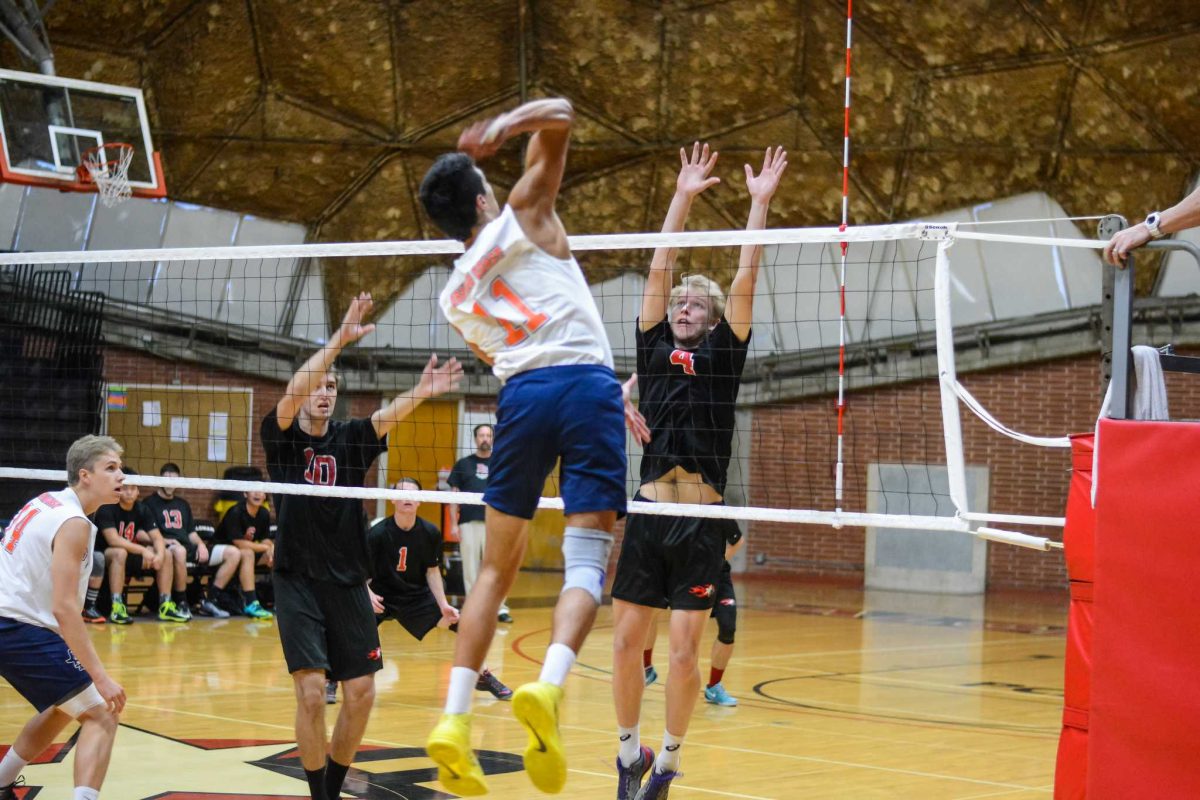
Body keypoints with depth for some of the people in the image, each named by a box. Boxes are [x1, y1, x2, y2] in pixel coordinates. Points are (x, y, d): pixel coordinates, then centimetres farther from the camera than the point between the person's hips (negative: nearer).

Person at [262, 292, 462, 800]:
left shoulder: (350, 438, 6)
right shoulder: (282, 437, 0)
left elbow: (386, 415, -14)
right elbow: (293, 390, -20)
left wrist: (420, 393, -35)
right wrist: (340, 339, -30)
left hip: (348, 582, 3)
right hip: (298, 582, -3)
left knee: (361, 693, 1)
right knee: (311, 692, -12)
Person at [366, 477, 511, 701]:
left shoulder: (430, 533, -8)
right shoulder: (377, 533, -18)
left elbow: (432, 571, 2)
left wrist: (444, 605, -6)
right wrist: (369, 595, -33)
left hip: (418, 596, 3)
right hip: (383, 596, -3)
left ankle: (483, 676, 19)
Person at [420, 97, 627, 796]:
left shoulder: (455, 297, 22)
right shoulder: (521, 217, 12)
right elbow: (560, 115, 14)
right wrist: (505, 126, 10)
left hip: (521, 394, 3)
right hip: (587, 382, -3)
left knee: (498, 567, 13)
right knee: (587, 561, -7)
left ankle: (455, 718, 0)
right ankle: (548, 686, -33)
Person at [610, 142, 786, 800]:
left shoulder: (722, 355, 8)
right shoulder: (652, 349, 13)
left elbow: (744, 282, 1)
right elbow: (659, 270, 10)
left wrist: (760, 202, 2)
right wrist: (684, 196, 11)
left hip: (701, 522, -2)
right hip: (648, 513, 3)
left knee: (685, 653, -2)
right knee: (626, 642, 2)